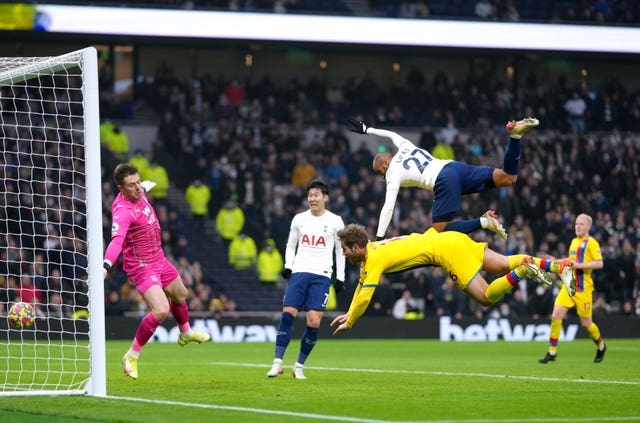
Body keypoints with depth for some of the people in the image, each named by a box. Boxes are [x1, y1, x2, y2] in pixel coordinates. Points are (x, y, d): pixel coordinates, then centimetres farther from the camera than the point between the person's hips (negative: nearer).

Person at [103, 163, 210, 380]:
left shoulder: (139, 192, -7)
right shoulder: (122, 211, -33)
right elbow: (117, 240, -48)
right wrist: (106, 265, -64)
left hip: (158, 259, 9)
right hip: (141, 266, -9)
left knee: (180, 295, 30)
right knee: (161, 311, -25)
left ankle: (186, 334, 61)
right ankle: (131, 357, -8)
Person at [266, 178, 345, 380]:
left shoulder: (335, 221, 6)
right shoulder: (299, 219, 10)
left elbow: (340, 251, 13)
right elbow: (291, 245, 19)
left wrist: (340, 278, 8)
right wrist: (287, 265, 3)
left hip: (322, 275, -1)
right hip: (299, 272, 1)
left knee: (314, 322, -11)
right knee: (287, 315, -12)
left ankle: (299, 366, 3)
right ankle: (278, 362, -7)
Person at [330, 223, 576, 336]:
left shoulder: (375, 259, -14)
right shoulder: (370, 251, 13)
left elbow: (365, 297, -16)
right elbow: (361, 285, 29)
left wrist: (349, 323, -3)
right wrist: (349, 313, 28)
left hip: (446, 249, -8)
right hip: (452, 239, 8)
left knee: (486, 297, -9)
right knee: (505, 263, 9)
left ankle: (523, 271, -17)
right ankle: (558, 266, 4)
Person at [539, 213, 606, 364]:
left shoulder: (591, 243, -8)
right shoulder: (574, 241, 16)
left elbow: (599, 263, -17)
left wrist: (580, 265, -23)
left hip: (583, 288, -6)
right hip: (568, 286, 6)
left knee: (586, 323, 3)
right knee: (556, 316, -8)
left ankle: (601, 346, 31)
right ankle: (552, 352, -2)